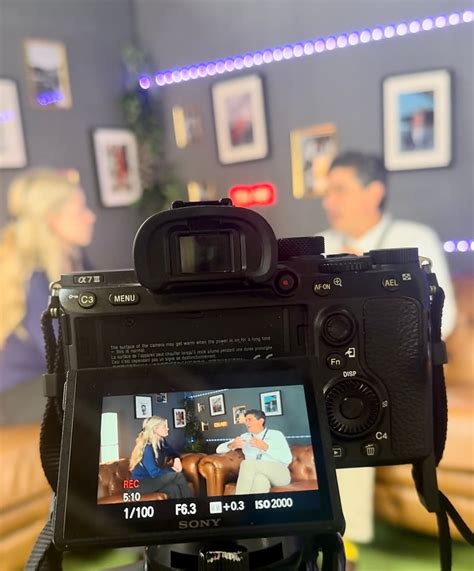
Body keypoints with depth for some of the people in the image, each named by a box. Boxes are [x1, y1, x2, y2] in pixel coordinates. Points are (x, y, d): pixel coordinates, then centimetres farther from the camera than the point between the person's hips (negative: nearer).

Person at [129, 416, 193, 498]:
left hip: (152, 479, 7)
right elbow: (154, 472, -28)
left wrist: (177, 459, -7)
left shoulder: (162, 442, 0)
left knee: (174, 489, -24)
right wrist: (172, 469, -15)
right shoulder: (147, 448, -23)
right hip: (141, 483, -7)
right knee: (178, 476, -22)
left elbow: (173, 452, 16)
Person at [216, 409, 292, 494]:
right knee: (260, 479, -38)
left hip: (279, 474, -2)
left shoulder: (276, 434, 10)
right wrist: (231, 445, -7)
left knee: (248, 463, -30)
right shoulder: (244, 437, 19)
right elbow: (219, 449, 16)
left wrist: (265, 447, -16)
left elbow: (287, 459, -6)